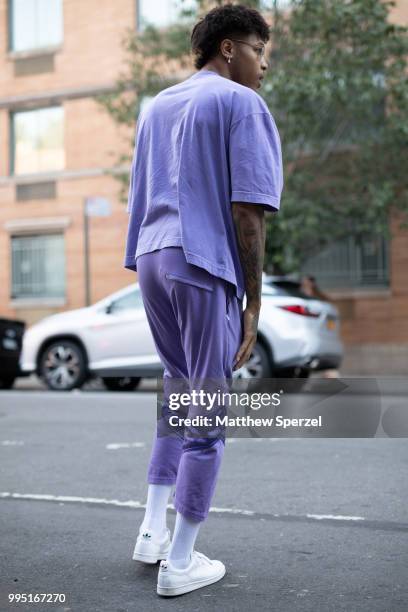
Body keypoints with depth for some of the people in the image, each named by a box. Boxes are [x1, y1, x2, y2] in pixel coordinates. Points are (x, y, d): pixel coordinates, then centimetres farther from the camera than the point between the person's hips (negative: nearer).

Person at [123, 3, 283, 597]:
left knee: (179, 390, 22)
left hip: (150, 259, 7)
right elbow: (247, 213, -11)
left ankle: (153, 528, 21)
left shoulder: (156, 105, 20)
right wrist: (253, 303, -8)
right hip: (205, 267, -7)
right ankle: (179, 562, 10)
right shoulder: (243, 105, -3)